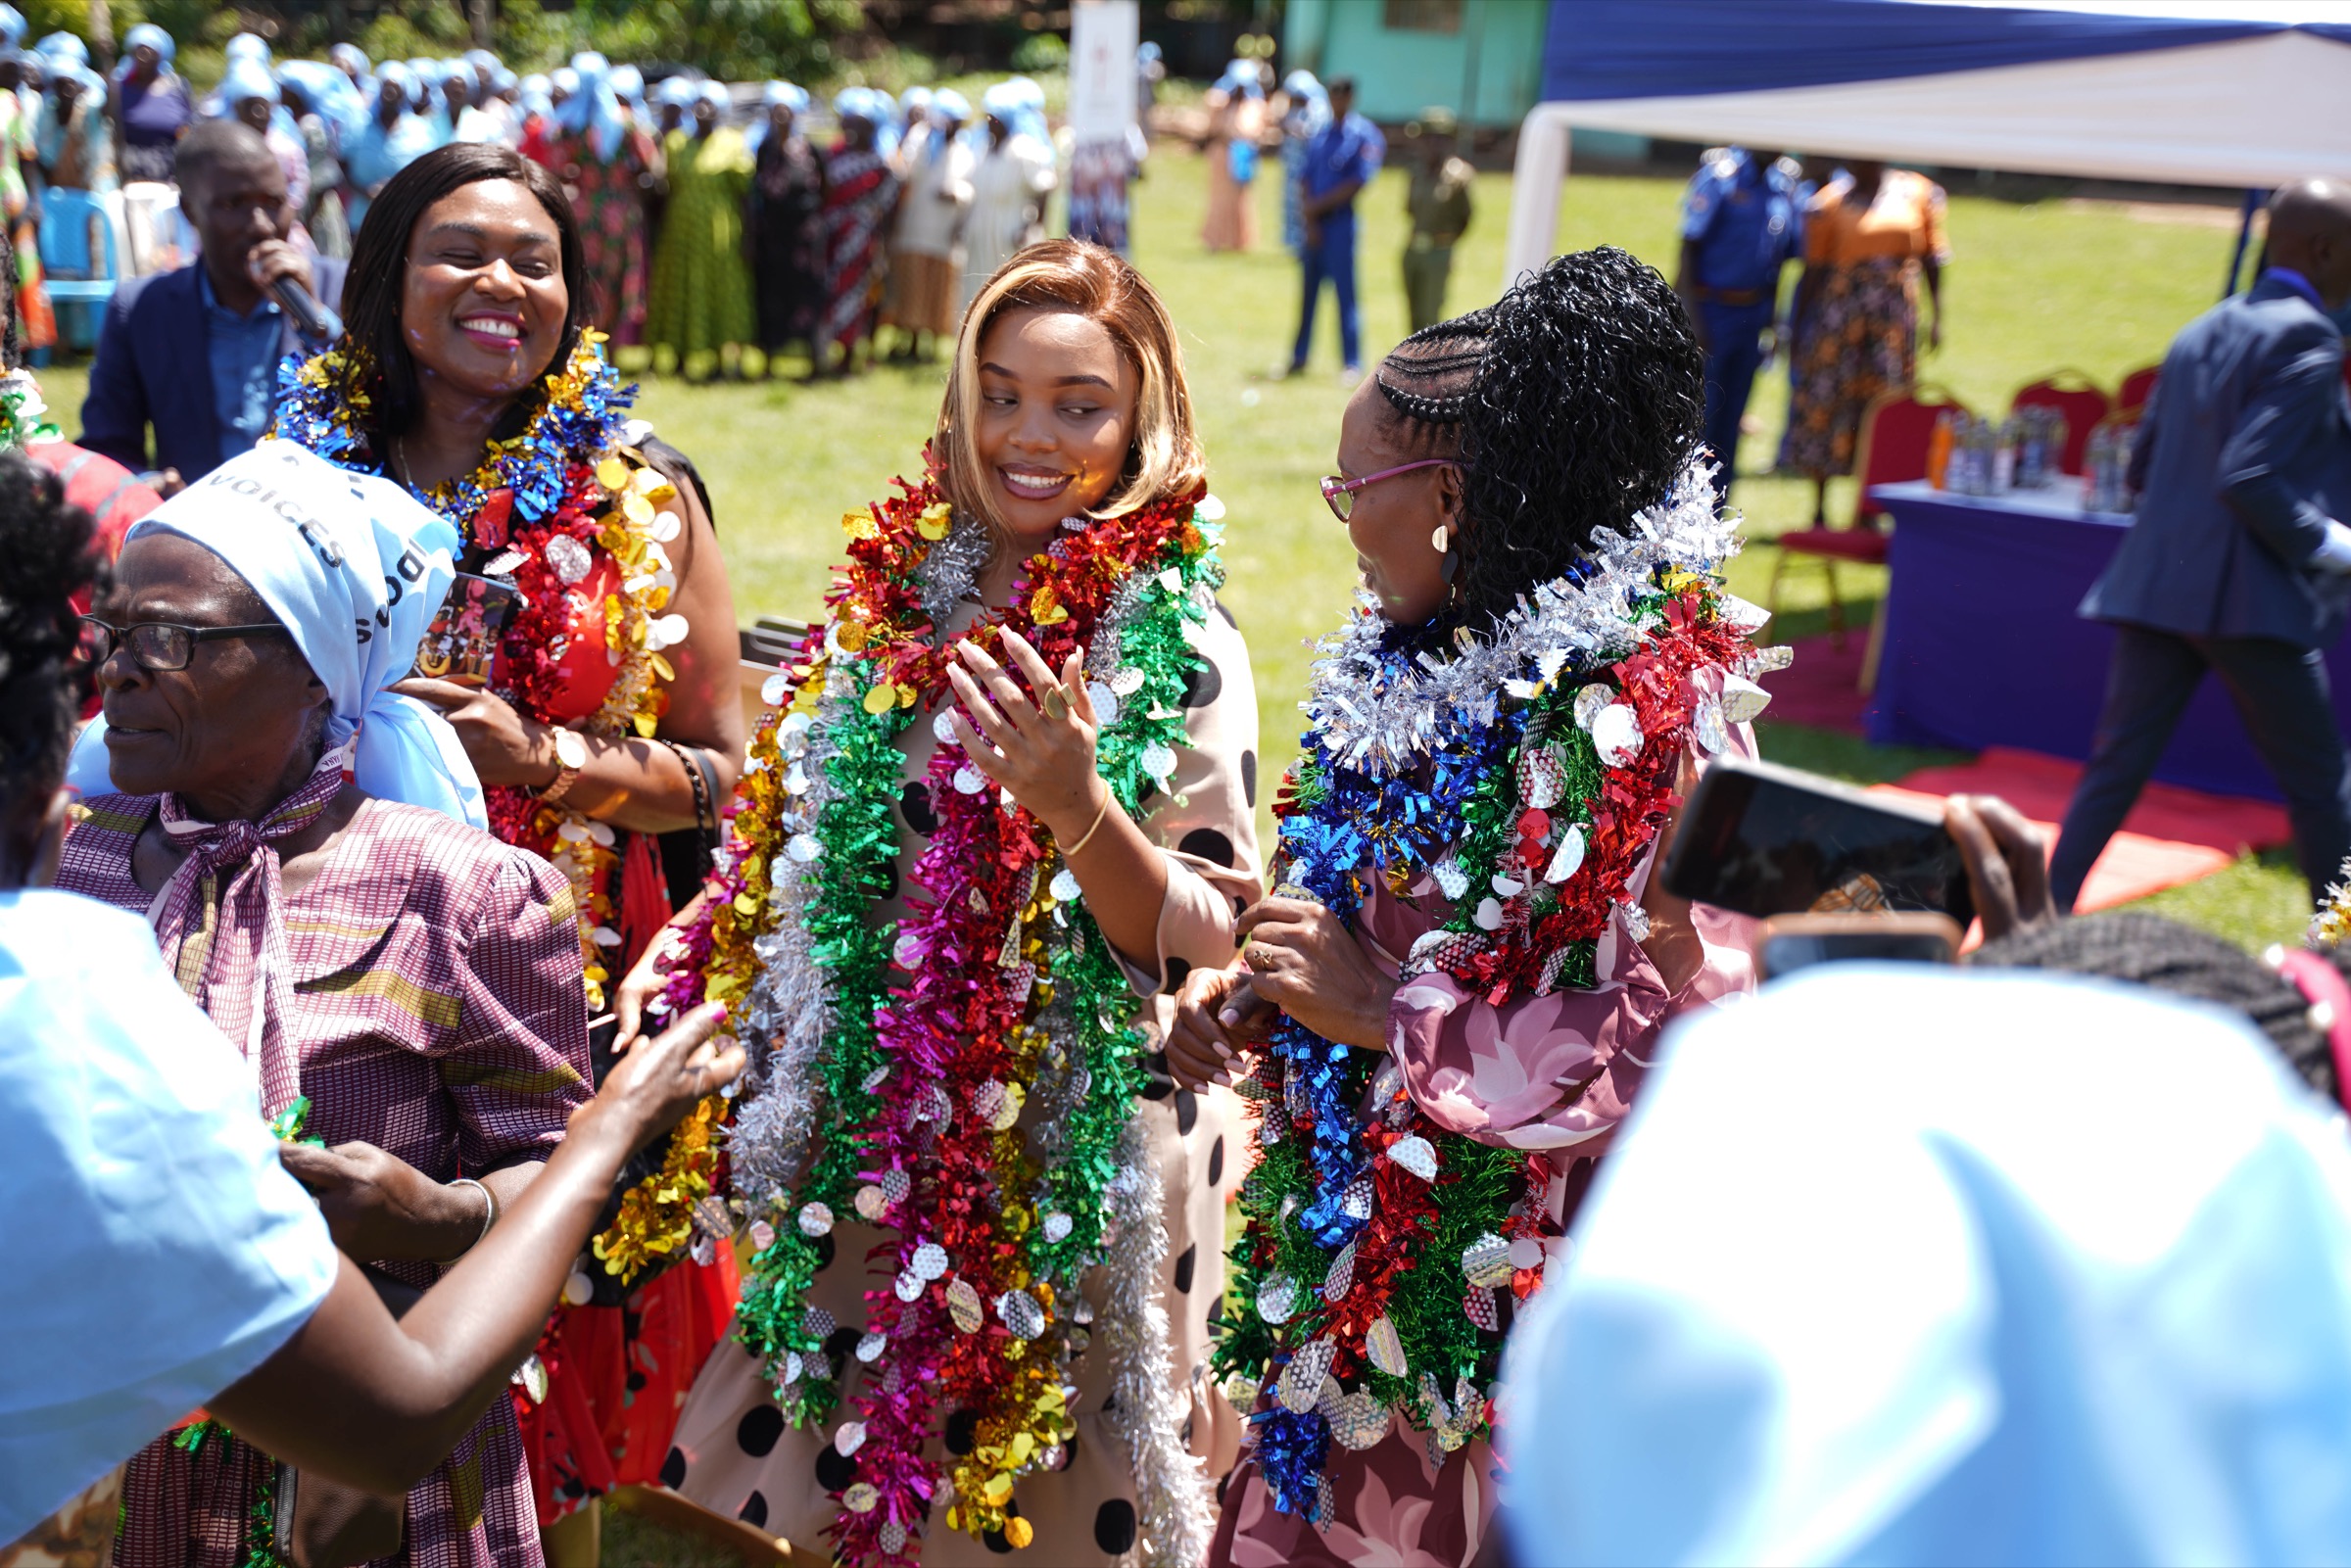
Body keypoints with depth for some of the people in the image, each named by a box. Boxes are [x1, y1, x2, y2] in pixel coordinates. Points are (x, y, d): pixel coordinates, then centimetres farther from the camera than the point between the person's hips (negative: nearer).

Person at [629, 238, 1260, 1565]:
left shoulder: (1183, 648, -11)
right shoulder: (895, 593, 4)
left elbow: (1210, 942, -15)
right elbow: (795, 838, 16)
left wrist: (1073, 801, -29)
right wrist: (691, 946, 5)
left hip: (1076, 1160, -4)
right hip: (873, 1143, 5)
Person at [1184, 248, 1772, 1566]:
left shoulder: (1647, 710, -21)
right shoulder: (1416, 664, 5)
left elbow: (1679, 1034, -24)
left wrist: (1383, 1012, -21)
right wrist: (1254, 999, -1)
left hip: (1516, 1276, -7)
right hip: (1366, 1246, 8)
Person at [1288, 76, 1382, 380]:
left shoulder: (1365, 135, -4)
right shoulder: (1319, 135, 13)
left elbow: (1357, 183, -12)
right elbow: (1308, 180, 9)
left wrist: (1318, 206, -11)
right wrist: (1310, 219, -5)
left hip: (1341, 222, -5)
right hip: (1315, 222, 6)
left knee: (1345, 293, -4)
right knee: (1309, 291, 11)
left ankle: (1352, 364, 1)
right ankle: (1299, 359, 18)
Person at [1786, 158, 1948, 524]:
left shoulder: (1917, 193, 7)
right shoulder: (1830, 202, 0)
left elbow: (1931, 260, 10)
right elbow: (1814, 270, 0)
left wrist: (1936, 316, 5)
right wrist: (1800, 327, -3)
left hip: (1895, 318, 2)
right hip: (1840, 318, -2)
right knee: (1827, 402, 0)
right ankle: (1820, 510, 13)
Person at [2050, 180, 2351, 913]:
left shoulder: (2200, 332, 15)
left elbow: (2142, 467, 18)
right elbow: (2247, 479, -20)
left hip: (2157, 584, 7)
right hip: (2249, 597, -7)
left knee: (2114, 768, 9)